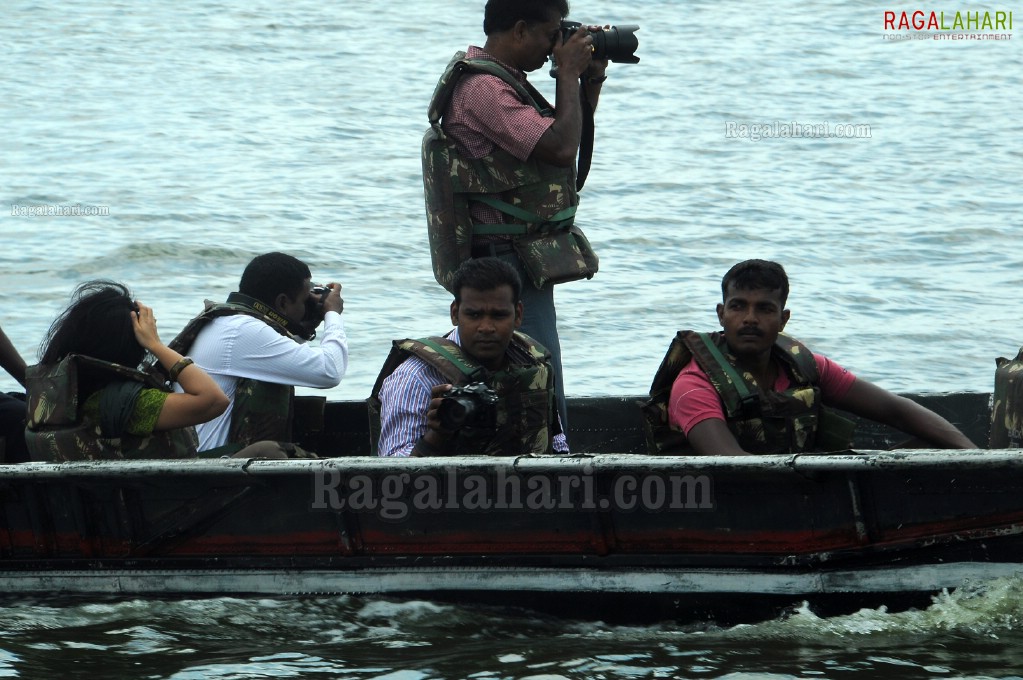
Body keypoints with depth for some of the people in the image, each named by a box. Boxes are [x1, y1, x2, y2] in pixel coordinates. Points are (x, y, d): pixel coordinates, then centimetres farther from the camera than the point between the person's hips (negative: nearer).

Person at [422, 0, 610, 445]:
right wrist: (570, 73, -11)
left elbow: (570, 138, 26)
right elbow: (560, 147, -23)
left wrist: (589, 84, 12)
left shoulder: (503, 83, 17)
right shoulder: (483, 88, -17)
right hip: (508, 262, -11)